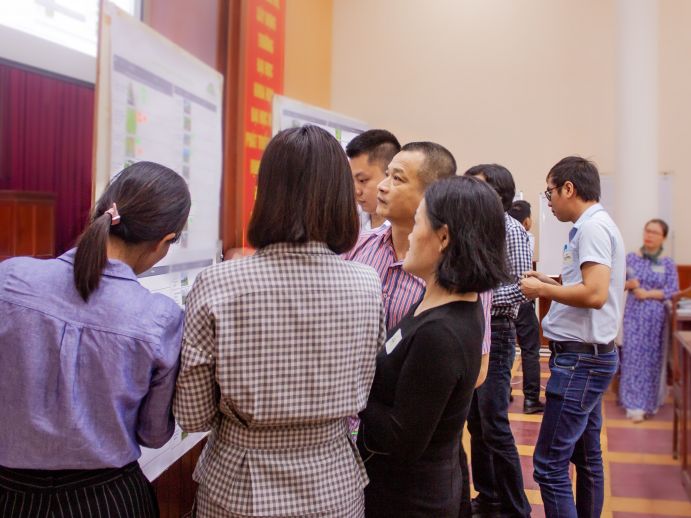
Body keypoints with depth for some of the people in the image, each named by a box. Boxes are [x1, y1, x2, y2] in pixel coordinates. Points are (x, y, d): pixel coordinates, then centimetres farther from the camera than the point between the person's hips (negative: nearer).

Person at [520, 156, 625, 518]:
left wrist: (542, 290, -14)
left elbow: (595, 293, -25)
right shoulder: (597, 226, 14)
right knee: (586, 457, 18)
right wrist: (550, 284, 12)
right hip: (587, 355, 11)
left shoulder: (593, 227, -15)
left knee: (549, 464, -8)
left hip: (580, 358, -11)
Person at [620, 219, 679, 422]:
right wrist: (628, 284, -12)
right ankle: (634, 405, 5)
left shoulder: (668, 264, 0)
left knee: (652, 357, 4)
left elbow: (673, 291, -6)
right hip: (634, 314, 1)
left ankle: (649, 403, 15)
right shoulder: (631, 258, 4)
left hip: (656, 317, -1)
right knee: (633, 355, -2)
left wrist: (648, 293, -15)